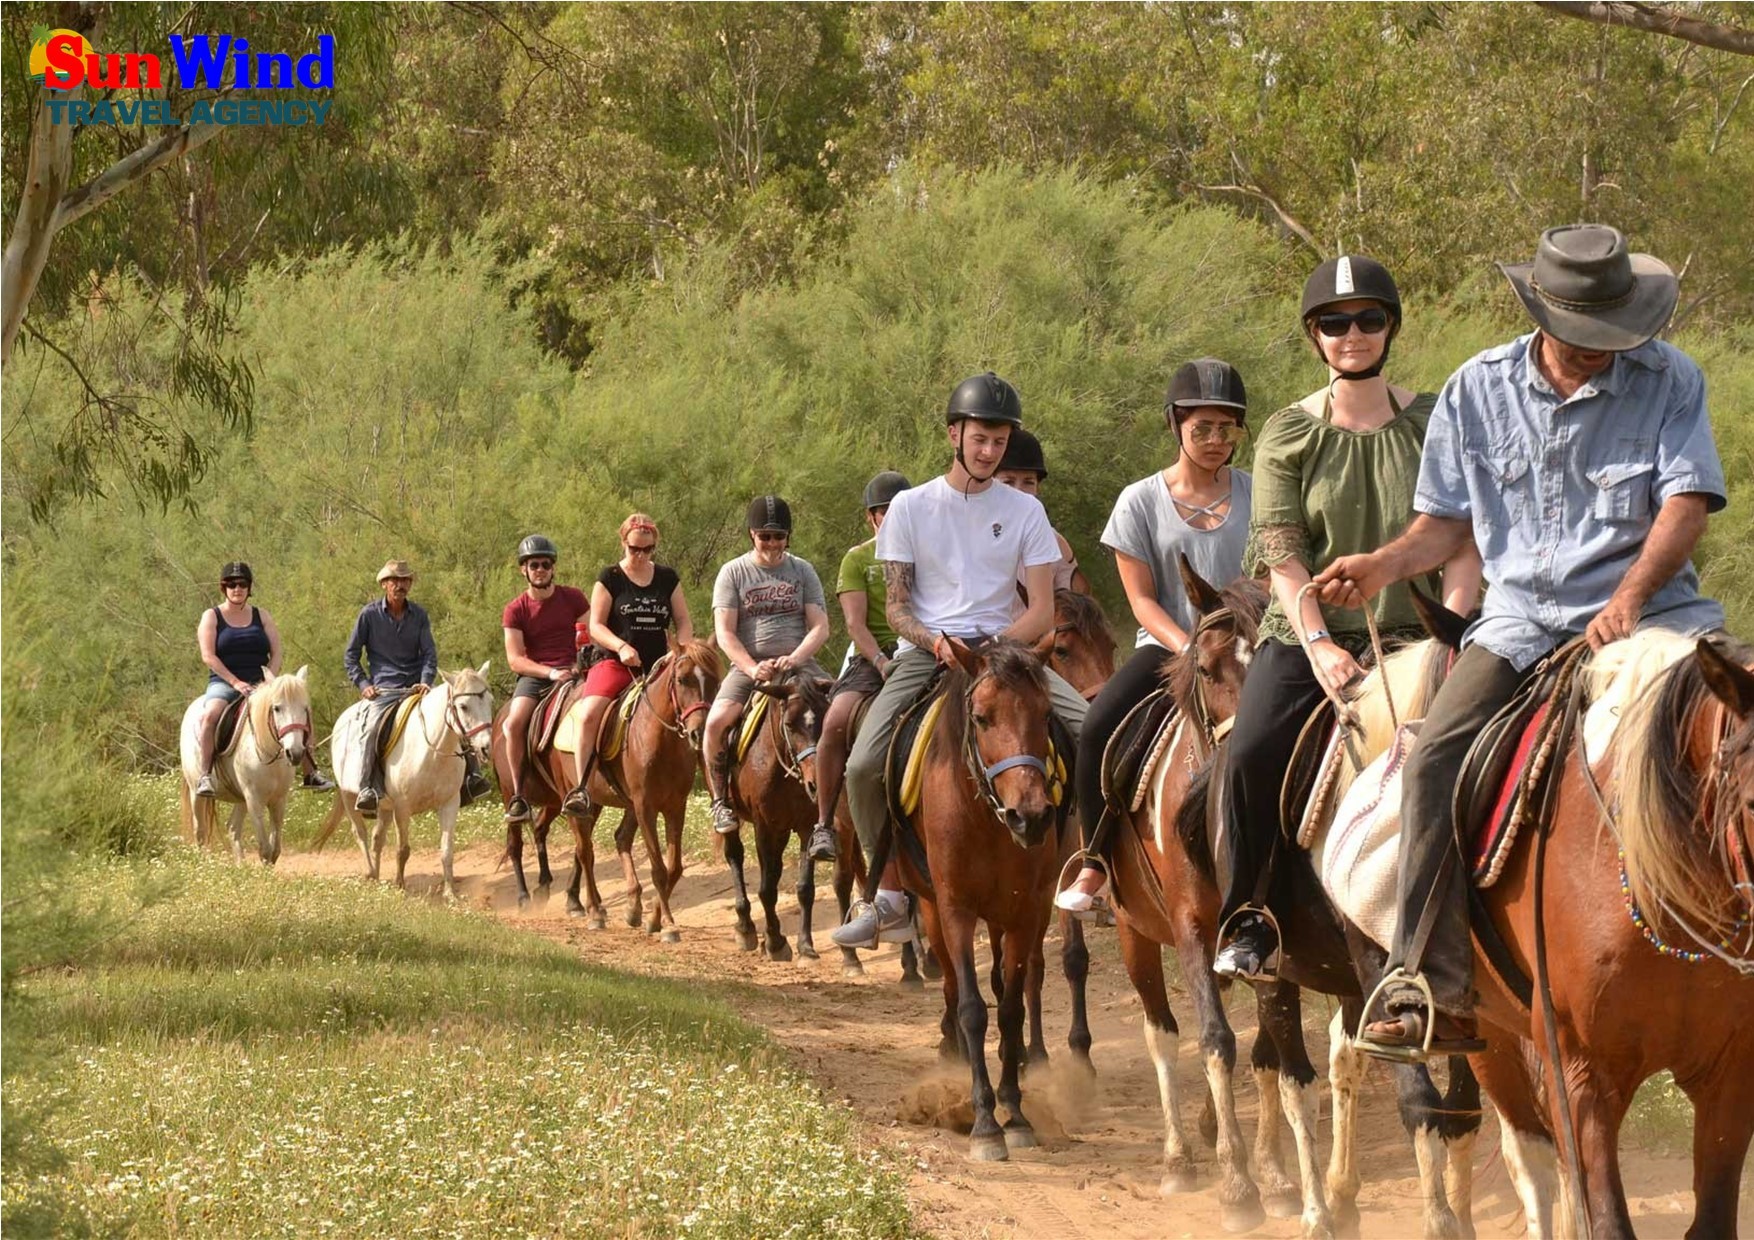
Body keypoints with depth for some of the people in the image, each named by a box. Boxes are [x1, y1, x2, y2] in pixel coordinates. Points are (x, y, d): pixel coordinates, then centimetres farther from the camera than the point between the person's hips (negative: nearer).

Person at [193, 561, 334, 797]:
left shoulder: (262, 617, 14)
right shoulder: (212, 617, 4)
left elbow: (276, 653, 8)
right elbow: (208, 656, -7)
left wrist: (269, 680, -11)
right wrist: (236, 683, -18)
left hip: (260, 683, 3)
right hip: (224, 683, -3)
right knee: (211, 713, -36)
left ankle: (311, 773, -6)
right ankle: (205, 775, -33)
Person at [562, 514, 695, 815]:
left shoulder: (668, 578, 12)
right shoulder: (610, 579, 2)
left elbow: (684, 622, 12)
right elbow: (596, 626, -3)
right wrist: (621, 646, -22)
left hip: (657, 665, 4)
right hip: (615, 664, -4)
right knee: (588, 715, -27)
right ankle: (580, 788, -26)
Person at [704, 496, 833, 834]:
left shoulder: (802, 571, 9)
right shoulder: (734, 573, 5)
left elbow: (820, 627, 2)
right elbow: (725, 633, -3)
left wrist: (795, 658, -17)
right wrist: (753, 668, -18)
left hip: (799, 663, 2)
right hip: (748, 665, -2)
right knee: (716, 721, -28)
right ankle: (720, 801, -12)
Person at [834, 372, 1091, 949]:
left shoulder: (1024, 510, 8)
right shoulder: (911, 507, 6)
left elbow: (1042, 610, 4)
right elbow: (896, 606, 5)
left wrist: (997, 645, -16)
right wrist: (935, 643, -16)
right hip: (925, 648, -1)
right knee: (863, 766, -23)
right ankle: (889, 892, -7)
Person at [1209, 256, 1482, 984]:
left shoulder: (1434, 426, 6)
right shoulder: (1288, 435, 4)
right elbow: (1281, 551, -5)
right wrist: (1319, 643, -19)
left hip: (1409, 640, 0)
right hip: (1304, 638, 0)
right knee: (1251, 755, -23)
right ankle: (1248, 921, -7)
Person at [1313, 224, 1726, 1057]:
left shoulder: (1670, 381, 0)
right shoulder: (1478, 391, 6)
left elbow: (1687, 503, -9)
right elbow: (1449, 520, 13)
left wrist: (1630, 597, -24)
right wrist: (1386, 566, -7)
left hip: (1645, 606, -1)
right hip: (1521, 616, 1)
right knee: (1435, 756, -21)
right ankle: (1436, 992, -21)